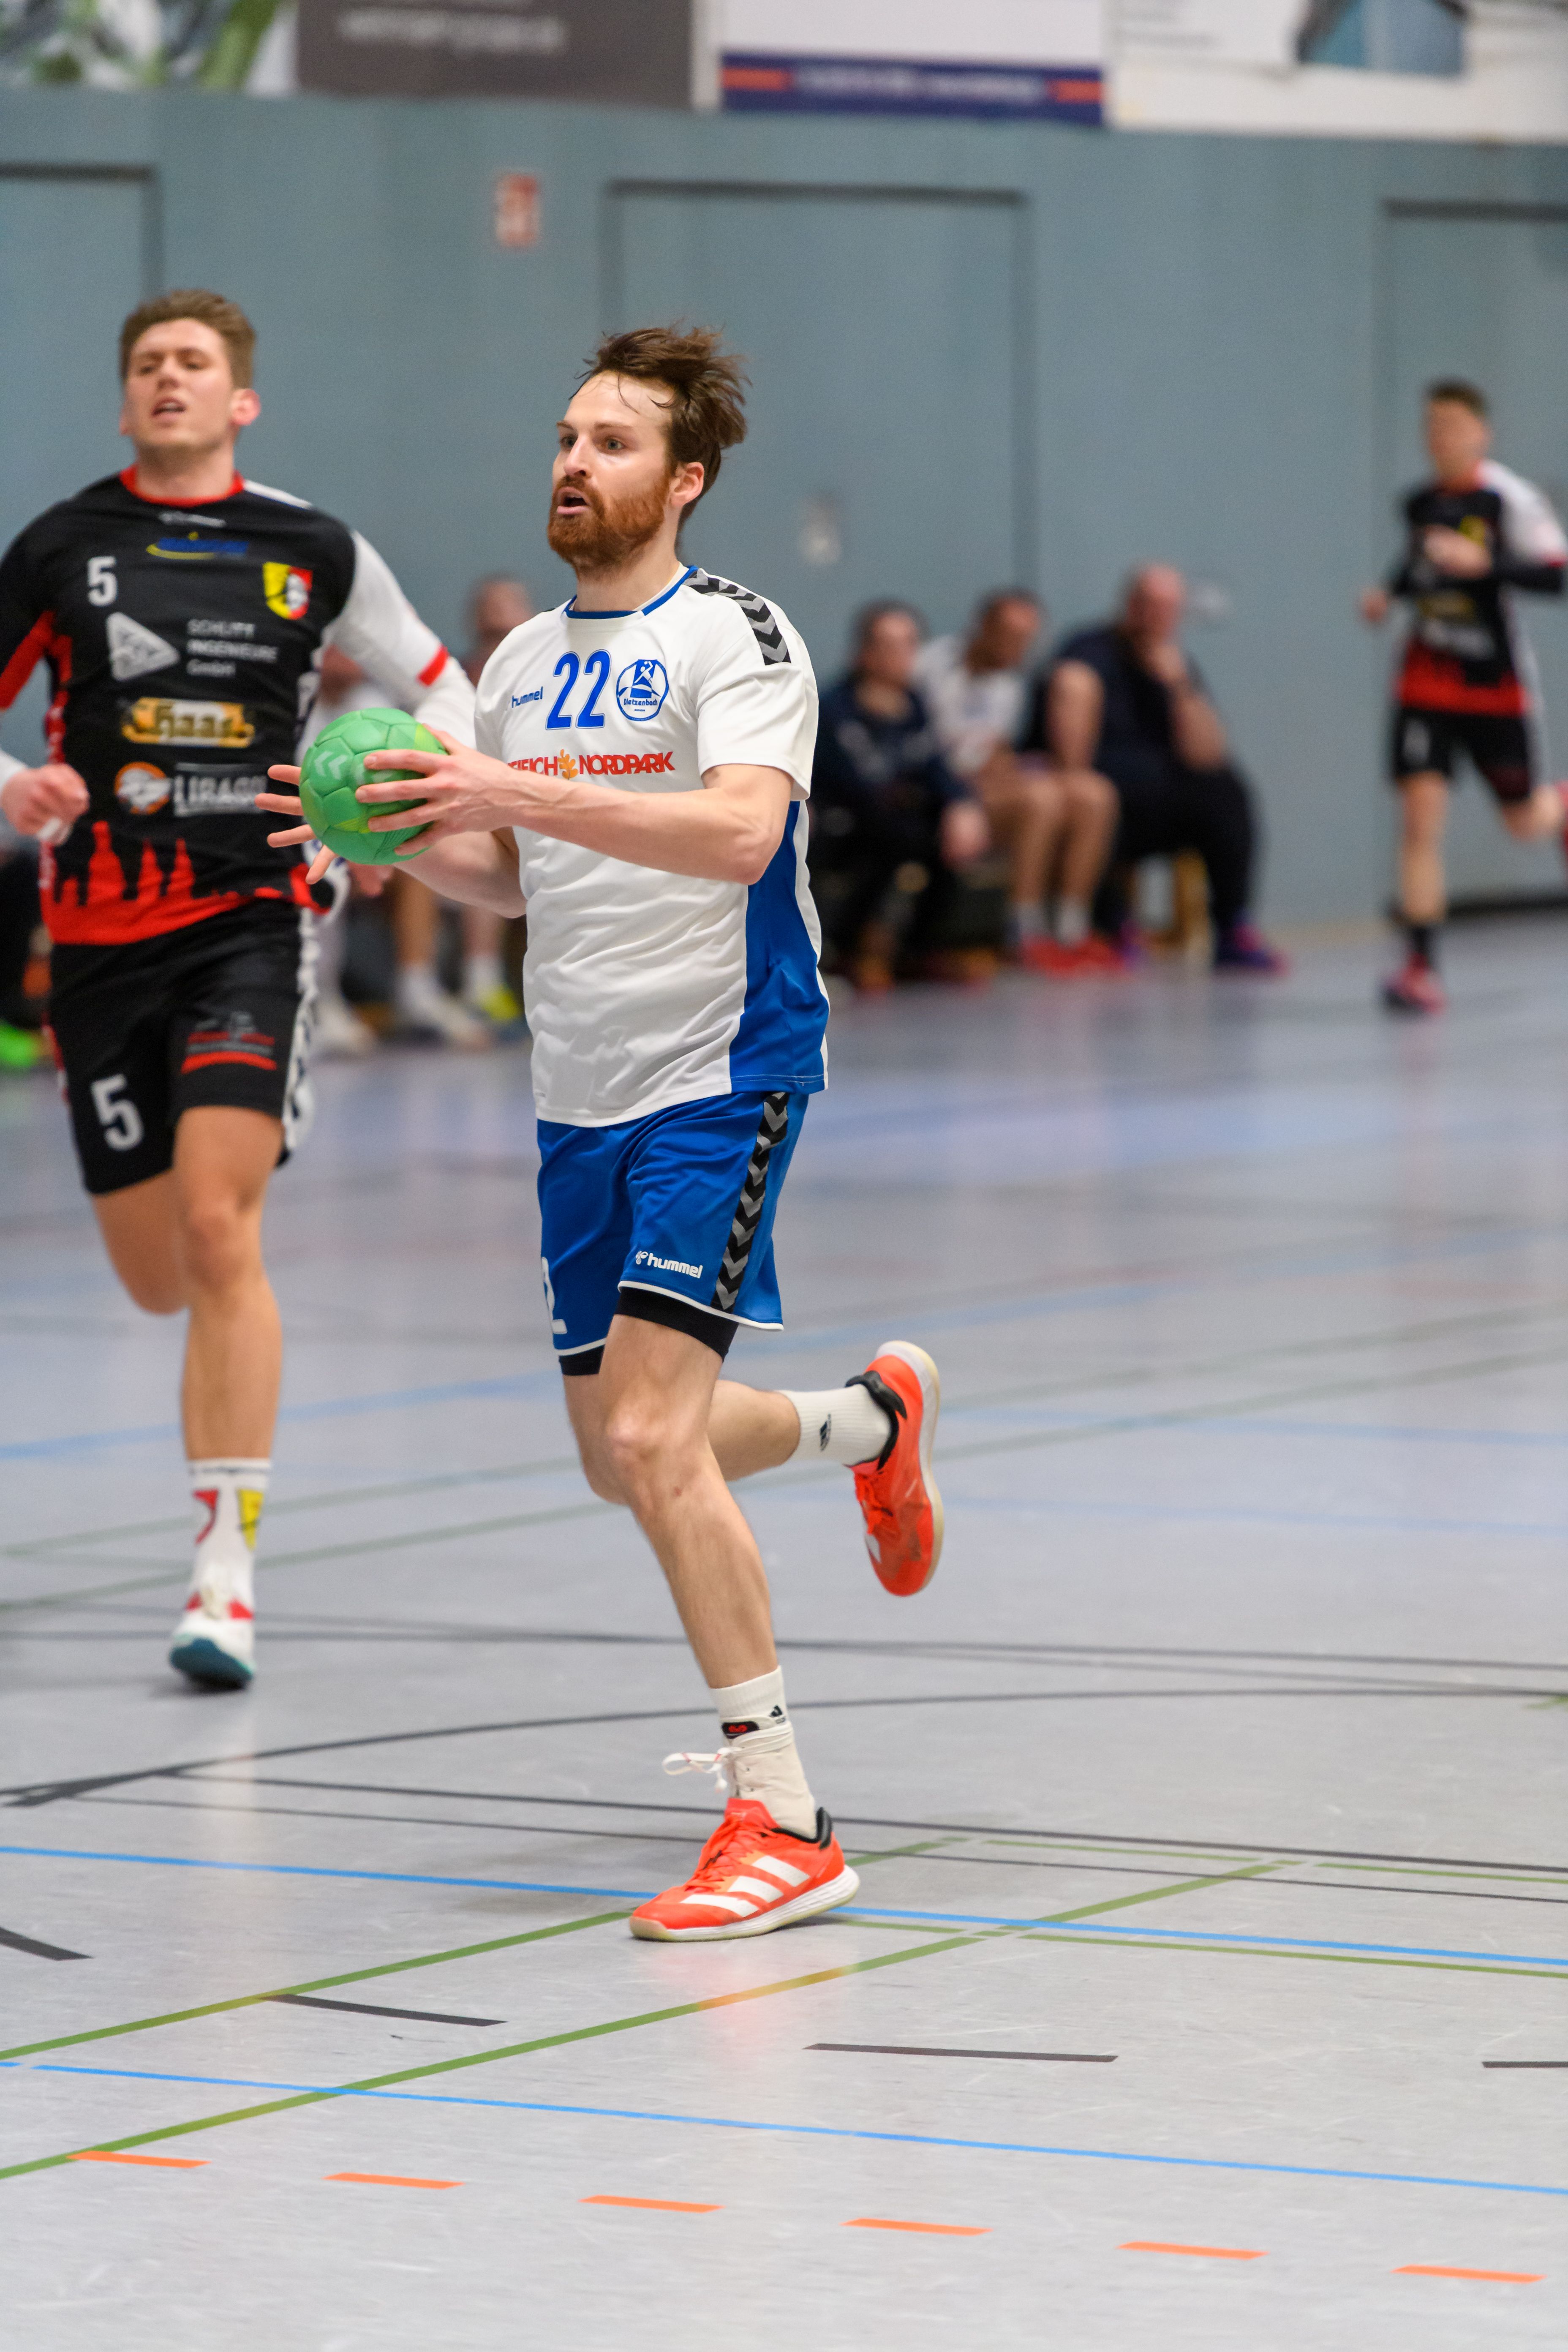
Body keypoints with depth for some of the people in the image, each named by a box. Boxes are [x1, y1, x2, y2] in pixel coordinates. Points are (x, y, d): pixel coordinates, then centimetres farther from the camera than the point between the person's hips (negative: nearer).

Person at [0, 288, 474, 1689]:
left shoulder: (316, 553, 4)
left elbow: (439, 686, 15)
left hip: (252, 920, -2)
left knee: (217, 1231, -20)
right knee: (158, 1281, 8)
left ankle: (228, 1568, -18)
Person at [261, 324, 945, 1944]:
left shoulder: (732, 638, -11)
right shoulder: (525, 660, 12)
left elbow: (739, 831, -27)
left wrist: (520, 791, -34)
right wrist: (407, 835, 0)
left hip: (721, 1074, -8)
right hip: (582, 1093, 8)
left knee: (649, 1433, -20)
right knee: (624, 1458, 14)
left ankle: (781, 1822, -14)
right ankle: (871, 1418, 44)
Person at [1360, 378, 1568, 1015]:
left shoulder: (1509, 498, -13)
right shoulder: (1419, 502, 4)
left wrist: (1483, 563, -30)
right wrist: (1388, 592, 4)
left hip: (1495, 683, -3)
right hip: (1426, 680, 3)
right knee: (1420, 818, -12)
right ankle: (1420, 968, -13)